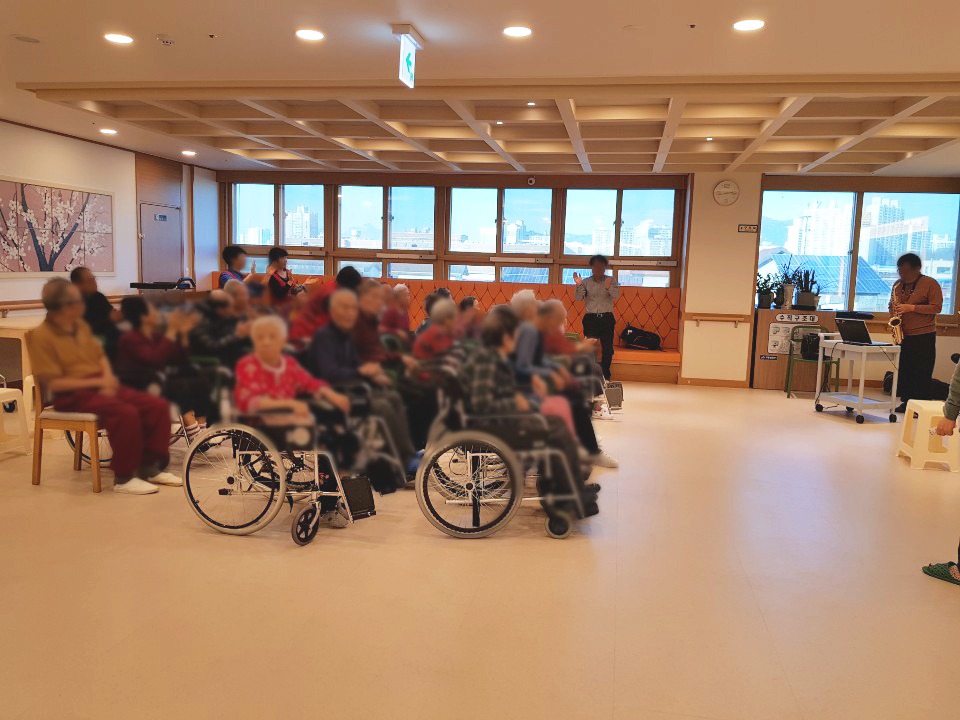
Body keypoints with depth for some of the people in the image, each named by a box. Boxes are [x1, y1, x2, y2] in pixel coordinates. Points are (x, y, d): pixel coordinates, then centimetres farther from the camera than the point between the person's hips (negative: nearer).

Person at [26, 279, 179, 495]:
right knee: (126, 413, -34)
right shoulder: (42, 335, -11)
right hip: (74, 396, -7)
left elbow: (100, 356, 18)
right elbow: (53, 383, -15)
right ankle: (123, 478, -19)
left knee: (158, 405, -10)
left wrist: (108, 379, -4)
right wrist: (97, 382, -18)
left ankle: (149, 467, 1)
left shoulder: (80, 325, 10)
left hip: (103, 387, 8)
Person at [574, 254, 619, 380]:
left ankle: (605, 377, 11)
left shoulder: (611, 281, 5)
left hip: (607, 319, 0)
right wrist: (579, 285, -20)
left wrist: (609, 287, -31)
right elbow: (578, 298, -3)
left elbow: (616, 295, -11)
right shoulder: (586, 282, 5)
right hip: (590, 318, 0)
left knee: (608, 350, -1)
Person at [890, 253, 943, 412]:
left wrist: (912, 307, -21)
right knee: (903, 371, 8)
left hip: (923, 337, -5)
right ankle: (906, 401, 17)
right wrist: (894, 311, 0)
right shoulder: (898, 285, 11)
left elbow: (937, 308, -12)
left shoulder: (930, 284, -6)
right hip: (902, 335, 6)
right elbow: (893, 305, 23)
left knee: (921, 374, -3)